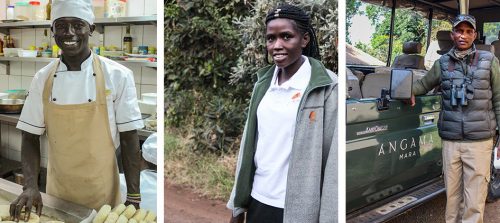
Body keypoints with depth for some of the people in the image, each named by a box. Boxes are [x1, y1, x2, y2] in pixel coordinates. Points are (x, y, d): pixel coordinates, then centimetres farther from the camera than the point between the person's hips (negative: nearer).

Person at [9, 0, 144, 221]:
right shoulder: (43, 79, -2)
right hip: (57, 194, 3)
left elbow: (129, 139, -8)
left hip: (102, 194, -2)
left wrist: (134, 198, -9)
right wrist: (30, 186, -12)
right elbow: (30, 138, 2)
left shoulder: (117, 76, -11)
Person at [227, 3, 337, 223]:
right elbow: (249, 145, 7)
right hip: (257, 201, 5)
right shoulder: (263, 83, 3)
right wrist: (238, 204, 8)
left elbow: (334, 161, -14)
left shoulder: (327, 87, -12)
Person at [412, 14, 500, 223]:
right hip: (450, 141, 2)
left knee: (474, 200, -1)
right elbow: (424, 84, 24)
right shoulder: (442, 63, 8)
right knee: (452, 195, 9)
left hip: (479, 141, -2)